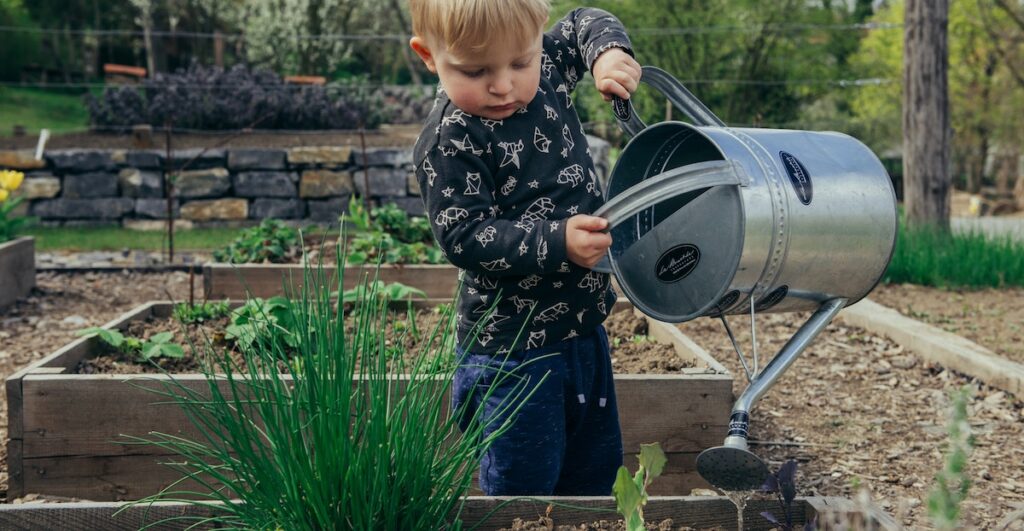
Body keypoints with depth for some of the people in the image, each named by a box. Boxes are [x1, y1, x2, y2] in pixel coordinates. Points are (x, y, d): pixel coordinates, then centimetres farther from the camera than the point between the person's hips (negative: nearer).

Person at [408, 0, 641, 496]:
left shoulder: (547, 69, -1)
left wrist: (608, 52, -5)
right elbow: (465, 237, -23)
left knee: (596, 466, 21)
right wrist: (557, 243, -33)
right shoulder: (448, 143, -21)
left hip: (583, 324, 8)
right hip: (512, 346, -7)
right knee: (523, 482, 1)